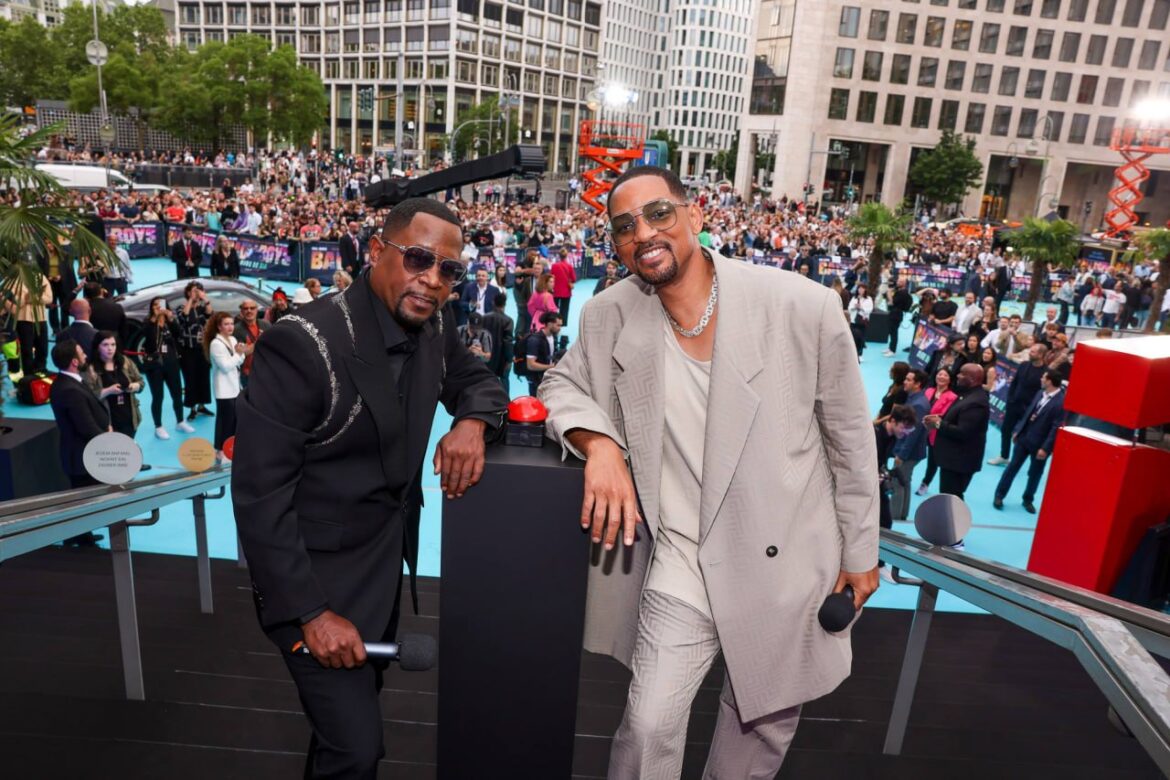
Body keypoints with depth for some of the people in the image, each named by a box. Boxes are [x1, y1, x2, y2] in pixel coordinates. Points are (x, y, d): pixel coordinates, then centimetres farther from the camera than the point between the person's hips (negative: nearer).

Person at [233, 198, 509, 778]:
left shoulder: (434, 328, -5)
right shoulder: (303, 344, -26)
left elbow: (476, 379, 12)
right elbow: (259, 493, -25)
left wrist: (471, 422, -13)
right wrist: (311, 613, -23)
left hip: (386, 557, 7)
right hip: (313, 572, -7)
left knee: (360, 700, 27)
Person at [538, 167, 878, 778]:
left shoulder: (803, 306, -16)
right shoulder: (611, 316, -9)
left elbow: (850, 436, -5)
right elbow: (563, 383, 6)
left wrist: (860, 551, 4)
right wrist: (600, 444, -17)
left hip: (786, 561, 0)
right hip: (681, 562, 1)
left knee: (765, 726, 19)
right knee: (648, 729, -1)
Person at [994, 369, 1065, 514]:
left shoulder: (1061, 402, -20)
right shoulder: (1041, 393, 3)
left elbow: (1057, 428, -20)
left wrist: (1045, 448, -20)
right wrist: (1017, 430, 10)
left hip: (1040, 444, -5)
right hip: (1024, 437, 5)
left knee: (1035, 474, 13)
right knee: (1012, 467, 10)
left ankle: (1028, 500, 31)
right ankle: (999, 495, 18)